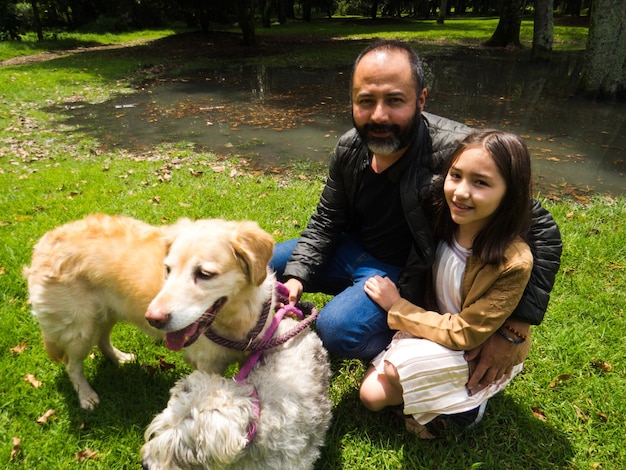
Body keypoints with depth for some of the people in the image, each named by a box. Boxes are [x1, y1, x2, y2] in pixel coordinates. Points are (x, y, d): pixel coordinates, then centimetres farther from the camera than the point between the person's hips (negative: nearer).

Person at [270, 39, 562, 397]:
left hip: (405, 273, -6)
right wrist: (296, 277, -13)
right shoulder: (350, 148, -9)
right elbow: (326, 221, 2)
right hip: (354, 250, 7)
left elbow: (541, 231, -25)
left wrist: (516, 329, -29)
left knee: (338, 329, -30)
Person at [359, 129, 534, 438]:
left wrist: (396, 307, -18)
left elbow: (464, 334, -23)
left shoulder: (513, 262, -30)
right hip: (436, 328, 5)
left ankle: (468, 400, 1)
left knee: (396, 369, -25)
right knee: (372, 395, -7)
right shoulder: (443, 222, -14)